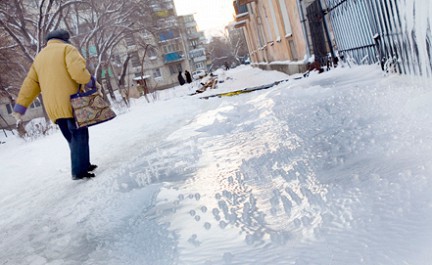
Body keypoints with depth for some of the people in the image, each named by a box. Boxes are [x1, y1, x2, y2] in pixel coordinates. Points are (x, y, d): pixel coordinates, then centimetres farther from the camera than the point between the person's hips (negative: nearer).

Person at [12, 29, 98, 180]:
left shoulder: (39, 57, 21)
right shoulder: (67, 48, 2)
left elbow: (30, 84, 16)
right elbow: (78, 71, -17)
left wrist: (20, 107, 15)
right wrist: (92, 82, -1)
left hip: (53, 108, 6)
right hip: (70, 102, -6)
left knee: (72, 138, 15)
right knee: (79, 135, -3)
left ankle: (82, 166, 20)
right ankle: (79, 170, -7)